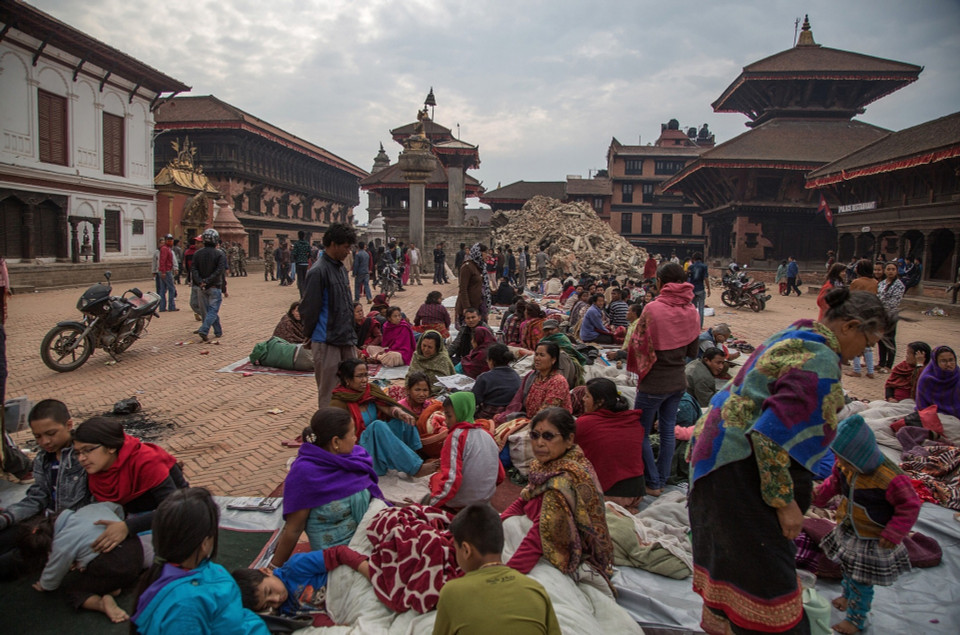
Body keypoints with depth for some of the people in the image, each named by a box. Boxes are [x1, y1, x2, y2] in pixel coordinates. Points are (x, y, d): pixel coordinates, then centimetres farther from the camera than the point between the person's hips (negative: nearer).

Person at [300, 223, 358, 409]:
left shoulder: (341, 268, 13)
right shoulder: (318, 271, -14)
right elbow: (309, 309, -13)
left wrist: (351, 331, 14)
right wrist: (310, 334, -4)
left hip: (346, 339, 8)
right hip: (327, 342, -8)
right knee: (329, 393, 1)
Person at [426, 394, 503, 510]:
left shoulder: (456, 436, -15)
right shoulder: (487, 433, 3)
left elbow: (452, 478, -25)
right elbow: (499, 476, 8)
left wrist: (431, 502, -21)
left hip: (461, 503, -6)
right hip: (486, 498, 6)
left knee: (435, 477, 18)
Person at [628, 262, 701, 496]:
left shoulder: (653, 309, -19)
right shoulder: (692, 311, 0)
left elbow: (637, 343, -12)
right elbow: (692, 352, 8)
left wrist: (638, 367, 5)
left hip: (654, 382, -6)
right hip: (678, 381, 6)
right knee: (668, 430, 16)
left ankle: (653, 483, 12)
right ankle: (662, 480, 26)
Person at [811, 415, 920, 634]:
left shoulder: (890, 479, -34)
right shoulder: (845, 466, -15)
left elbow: (910, 506, -20)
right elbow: (835, 481, 6)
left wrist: (893, 534, -20)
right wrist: (820, 495, -10)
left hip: (872, 539, -6)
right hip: (848, 530, 6)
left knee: (862, 581, 11)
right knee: (847, 568, 28)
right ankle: (848, 596, 55)